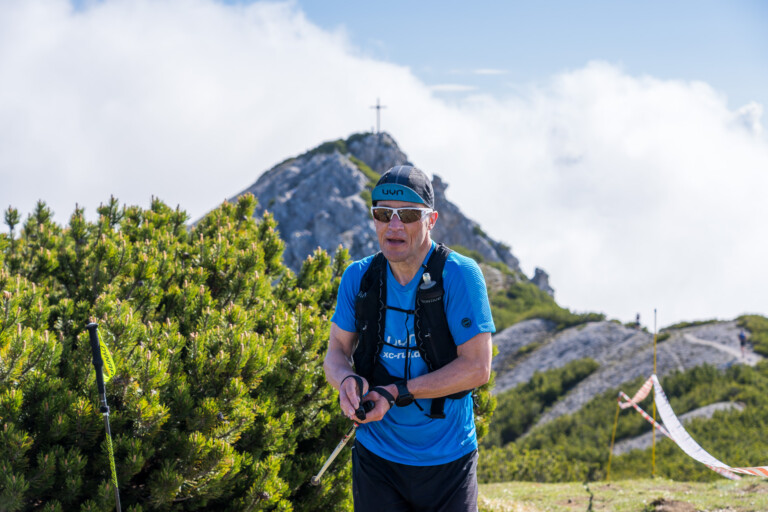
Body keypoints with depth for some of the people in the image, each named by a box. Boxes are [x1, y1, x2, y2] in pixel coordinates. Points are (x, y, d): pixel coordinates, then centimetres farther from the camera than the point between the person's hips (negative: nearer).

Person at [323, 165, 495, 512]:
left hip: (448, 460, -2)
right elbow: (336, 352, 6)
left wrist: (397, 392, -21)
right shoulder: (359, 278, 0)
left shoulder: (459, 275, -13)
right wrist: (346, 379, -18)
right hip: (376, 456, 2)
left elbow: (477, 367, -16)